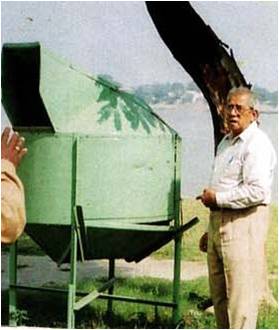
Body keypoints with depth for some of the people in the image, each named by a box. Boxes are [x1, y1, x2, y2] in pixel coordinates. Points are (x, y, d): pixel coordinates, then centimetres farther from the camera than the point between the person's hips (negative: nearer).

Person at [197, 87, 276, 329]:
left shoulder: (257, 144, -12)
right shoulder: (226, 142, 19)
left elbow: (257, 191, -24)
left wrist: (217, 198, -14)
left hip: (243, 224, -10)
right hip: (219, 222, 10)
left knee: (241, 293, -7)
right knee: (218, 292, 14)